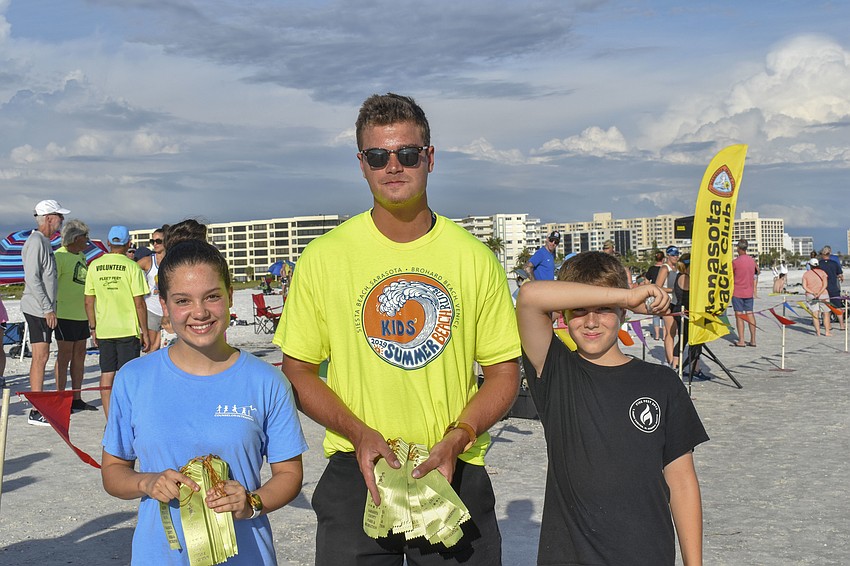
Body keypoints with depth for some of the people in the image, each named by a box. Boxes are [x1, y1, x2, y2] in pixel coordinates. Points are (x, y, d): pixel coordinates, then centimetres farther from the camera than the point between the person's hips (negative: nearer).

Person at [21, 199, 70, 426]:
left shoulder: (44, 242, 16)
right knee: (41, 356, -10)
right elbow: (32, 279, -20)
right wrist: (48, 309, -19)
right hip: (37, 309, -10)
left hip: (44, 310, 10)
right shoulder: (36, 242, -15)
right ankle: (36, 412, -8)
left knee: (41, 357, 12)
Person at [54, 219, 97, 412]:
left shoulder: (81, 256, 16)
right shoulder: (60, 256, -10)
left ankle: (77, 399, 17)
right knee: (65, 356, -4)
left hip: (82, 314, 8)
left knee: (80, 355, 10)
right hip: (65, 314, -8)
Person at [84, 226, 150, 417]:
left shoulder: (95, 266, 3)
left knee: (107, 374, 9)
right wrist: (145, 331, -1)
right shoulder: (131, 267, -8)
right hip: (128, 329, -3)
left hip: (103, 330, 3)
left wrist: (93, 328, 15)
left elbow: (89, 302, 6)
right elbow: (139, 303, -9)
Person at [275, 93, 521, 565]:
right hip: (356, 472, 0)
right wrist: (358, 432, -14)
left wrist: (458, 438, -12)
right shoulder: (324, 257, -3)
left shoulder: (474, 257, -1)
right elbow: (298, 370, 1)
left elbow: (504, 371, 3)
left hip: (455, 473, 1)